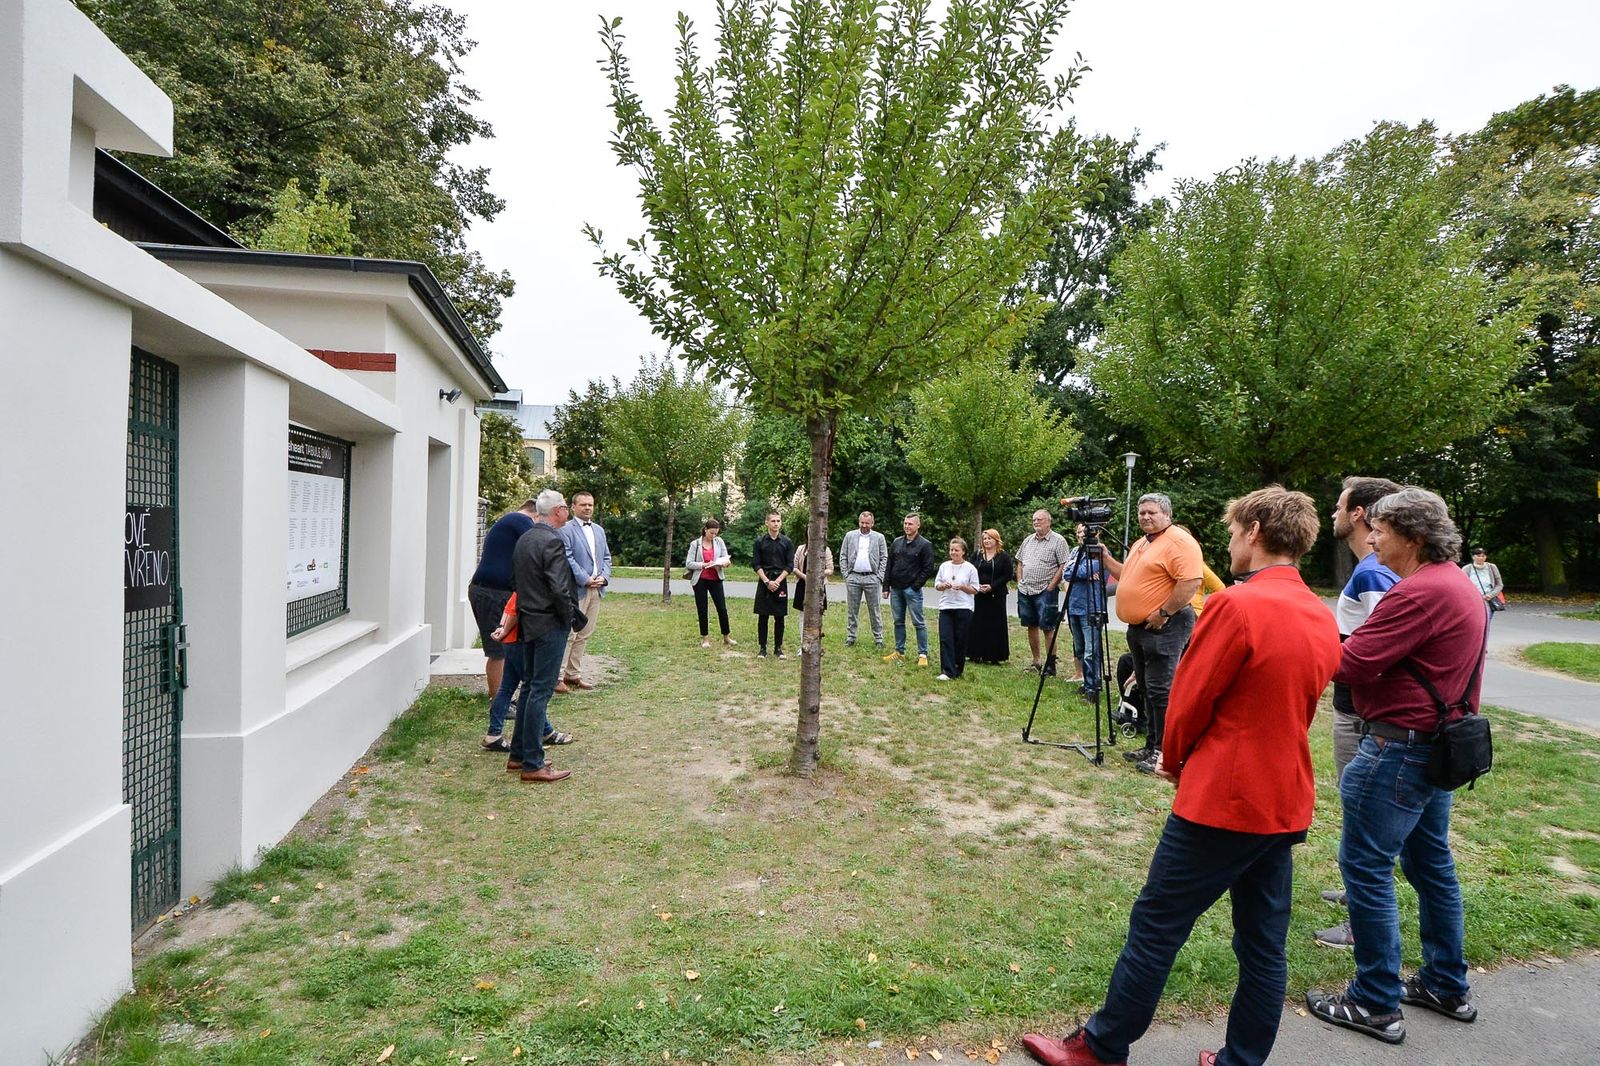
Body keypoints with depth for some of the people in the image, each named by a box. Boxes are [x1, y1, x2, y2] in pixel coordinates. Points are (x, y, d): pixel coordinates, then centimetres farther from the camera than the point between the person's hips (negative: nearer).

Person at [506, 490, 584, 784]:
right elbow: (560, 588, -22)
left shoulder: (523, 539, 10)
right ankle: (532, 764, 1)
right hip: (550, 625, -9)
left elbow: (516, 579, 16)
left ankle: (518, 755, 24)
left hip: (529, 623, 9)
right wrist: (571, 618, -8)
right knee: (541, 690, -4)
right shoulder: (552, 541, -18)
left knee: (531, 688, 17)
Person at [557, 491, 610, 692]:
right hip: (576, 589, -7)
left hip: (596, 589, 7)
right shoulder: (566, 529, -6)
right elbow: (567, 559, -13)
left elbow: (606, 557, 17)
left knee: (584, 635, 11)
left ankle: (573, 674, 19)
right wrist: (585, 580, -15)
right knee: (569, 633, -7)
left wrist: (604, 577, 0)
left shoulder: (599, 530, 17)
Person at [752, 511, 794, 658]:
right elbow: (756, 564, -1)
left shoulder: (787, 542, 4)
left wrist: (777, 581, -10)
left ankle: (778, 648, 14)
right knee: (762, 617, 2)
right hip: (764, 582, -1)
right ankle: (763, 648, 11)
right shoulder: (760, 541, 2)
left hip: (780, 583, 1)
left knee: (779, 617, 4)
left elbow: (789, 565, 2)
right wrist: (767, 581, -11)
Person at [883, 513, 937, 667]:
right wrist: (886, 587, 7)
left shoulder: (924, 545, -5)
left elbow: (928, 568, -8)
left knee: (918, 623, -2)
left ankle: (922, 654, 3)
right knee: (898, 622, 11)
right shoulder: (897, 542, 11)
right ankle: (899, 651, 20)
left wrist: (915, 586, -12)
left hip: (912, 590, -5)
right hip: (896, 589, 5)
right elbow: (889, 566, 12)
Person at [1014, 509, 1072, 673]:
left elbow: (1064, 566, -10)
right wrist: (1020, 582, 9)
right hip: (1025, 591, 7)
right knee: (1031, 626, 11)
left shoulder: (1058, 541, -6)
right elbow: (1020, 563, 21)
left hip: (1045, 591, -6)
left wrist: (1051, 586, -14)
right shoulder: (1028, 540, 14)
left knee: (1047, 628, -6)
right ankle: (1036, 661, 20)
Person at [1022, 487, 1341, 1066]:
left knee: (1154, 929, 5)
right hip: (1287, 803, 8)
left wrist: (1174, 761, 7)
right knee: (1264, 946, 15)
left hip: (1221, 800, -8)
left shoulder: (1237, 605, -19)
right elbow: (1298, 708, 14)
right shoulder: (1323, 619, 6)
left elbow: (1188, 702, -13)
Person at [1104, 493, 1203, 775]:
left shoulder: (1179, 541, -14)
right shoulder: (1140, 543, 18)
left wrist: (1163, 613, -21)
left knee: (1160, 691, -8)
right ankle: (1152, 746, 25)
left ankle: (1165, 752, 0)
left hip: (1164, 627, -10)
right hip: (1138, 627, 10)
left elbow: (1191, 582, -23)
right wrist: (1105, 558, 18)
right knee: (1147, 689, 15)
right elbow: (1127, 575, 31)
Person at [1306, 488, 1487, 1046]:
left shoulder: (1419, 592, -21)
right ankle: (1447, 986, 34)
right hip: (1440, 744, 10)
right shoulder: (1462, 586, 12)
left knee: (1365, 867, -1)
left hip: (1399, 748, -10)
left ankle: (1375, 1005, 9)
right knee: (1430, 861, 20)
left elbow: (1349, 664, -24)